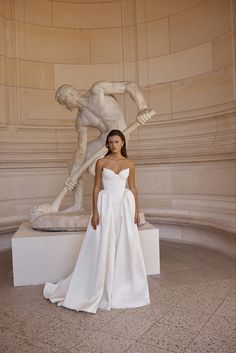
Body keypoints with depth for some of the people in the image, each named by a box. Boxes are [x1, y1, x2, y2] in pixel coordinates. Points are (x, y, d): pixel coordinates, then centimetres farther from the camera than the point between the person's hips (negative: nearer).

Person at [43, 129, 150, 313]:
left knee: (125, 247, 8)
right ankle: (94, 290, 20)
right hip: (106, 206, -2)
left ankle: (124, 288, 27)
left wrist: (136, 211, 3)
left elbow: (133, 188, 9)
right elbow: (96, 188, -1)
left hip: (125, 206, 2)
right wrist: (95, 212, -8)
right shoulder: (101, 162, 0)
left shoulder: (130, 164, 6)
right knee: (102, 248, 2)